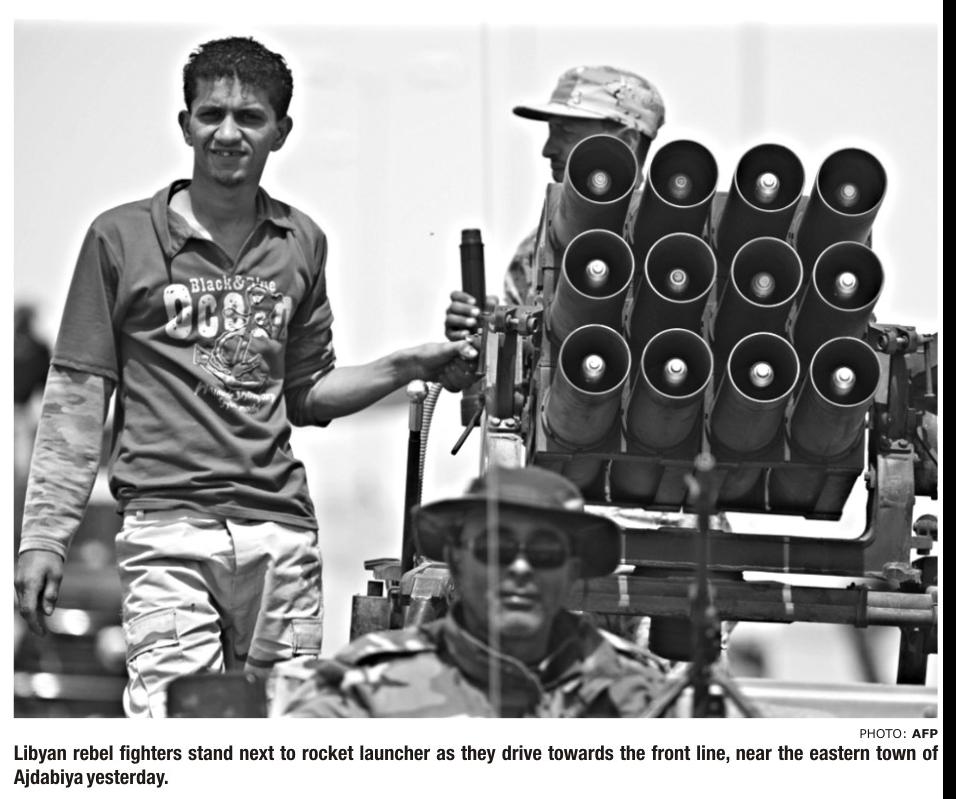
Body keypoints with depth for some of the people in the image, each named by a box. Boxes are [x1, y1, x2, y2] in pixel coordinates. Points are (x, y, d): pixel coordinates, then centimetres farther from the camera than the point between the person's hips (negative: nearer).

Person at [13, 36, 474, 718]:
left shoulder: (301, 244, 15)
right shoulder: (122, 238, 4)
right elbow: (76, 399, 4)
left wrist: (404, 367, 7)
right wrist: (45, 535, -3)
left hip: (282, 529, 4)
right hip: (167, 529, -4)